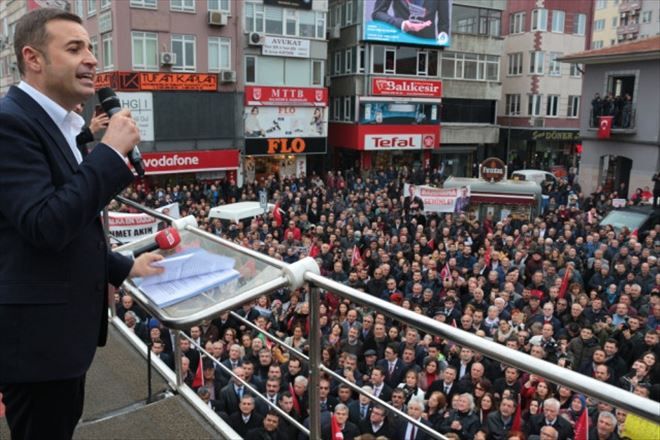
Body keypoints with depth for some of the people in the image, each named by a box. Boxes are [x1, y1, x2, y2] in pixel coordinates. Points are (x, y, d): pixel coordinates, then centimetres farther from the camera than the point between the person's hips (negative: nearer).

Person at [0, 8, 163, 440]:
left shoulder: (58, 126, 12)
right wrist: (111, 150, -23)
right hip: (37, 334, -9)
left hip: (63, 325, 10)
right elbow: (45, 226, -29)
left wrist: (125, 267, 20)